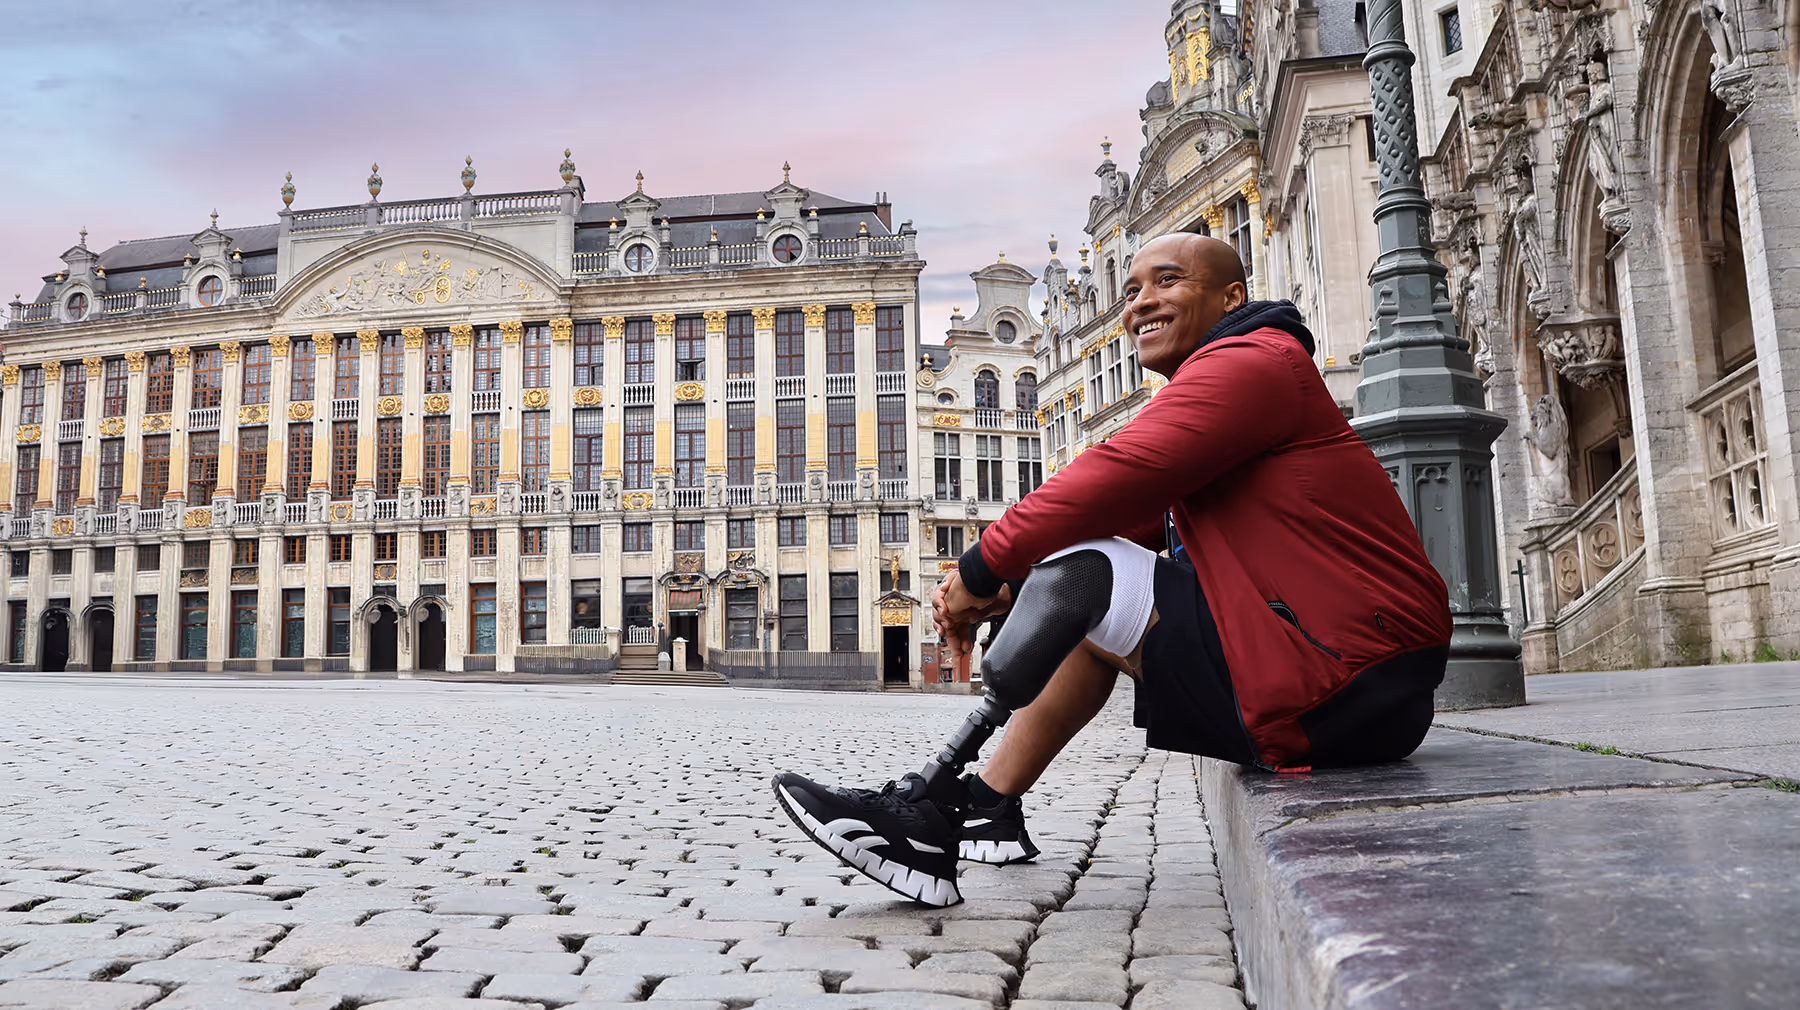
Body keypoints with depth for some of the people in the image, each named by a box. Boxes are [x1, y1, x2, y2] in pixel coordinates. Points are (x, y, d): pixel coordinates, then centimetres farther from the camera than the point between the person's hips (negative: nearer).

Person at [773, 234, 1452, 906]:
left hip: (1344, 687, -10)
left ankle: (929, 820, -9)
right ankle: (992, 816, 12)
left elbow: (1118, 477, -22)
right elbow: (1128, 522, 13)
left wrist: (982, 569, -12)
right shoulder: (1207, 392, 22)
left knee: (1082, 576, -16)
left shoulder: (1248, 362, -10)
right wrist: (1007, 584, -3)